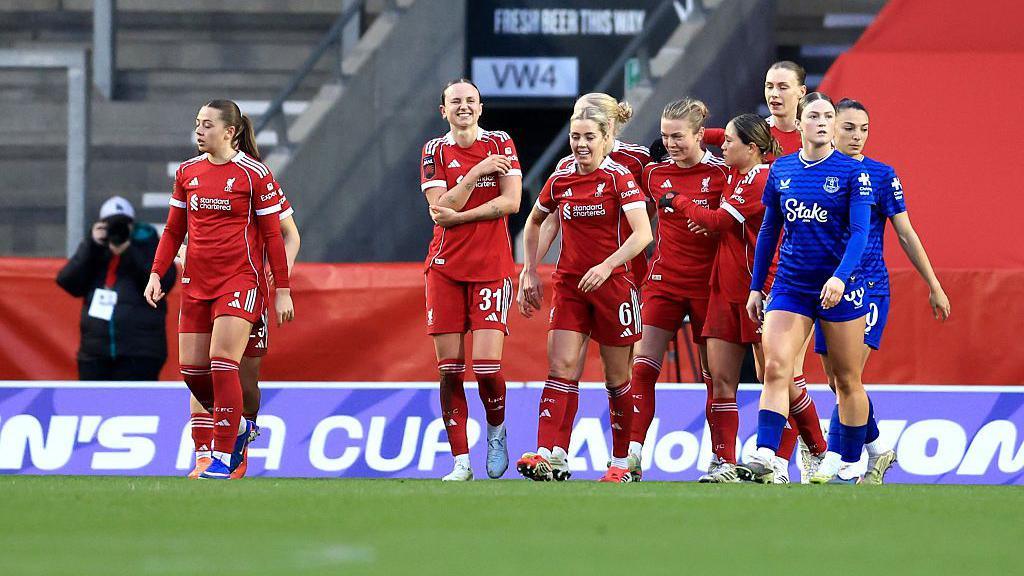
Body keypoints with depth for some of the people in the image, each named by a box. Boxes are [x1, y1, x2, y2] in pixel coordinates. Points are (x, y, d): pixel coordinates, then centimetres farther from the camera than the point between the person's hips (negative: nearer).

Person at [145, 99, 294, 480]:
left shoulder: (254, 174, -6)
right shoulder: (187, 172, 10)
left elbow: (272, 236, -4)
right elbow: (174, 230, 17)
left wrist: (282, 291, -5)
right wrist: (156, 274, 7)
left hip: (241, 280, -6)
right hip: (196, 283, 6)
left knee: (222, 363, -16)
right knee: (191, 370, 2)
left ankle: (222, 456, -9)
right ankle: (239, 428, 26)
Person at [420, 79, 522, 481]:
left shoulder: (500, 144, 4)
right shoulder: (435, 151, 6)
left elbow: (511, 201, -6)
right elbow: (441, 210, -5)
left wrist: (460, 215, -11)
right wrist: (477, 172, -14)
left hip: (492, 266, -1)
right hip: (446, 267, 1)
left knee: (487, 366, -12)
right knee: (450, 369, -3)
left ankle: (496, 429, 17)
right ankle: (461, 461, 3)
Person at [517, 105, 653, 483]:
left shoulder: (619, 177, -8)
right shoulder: (560, 180, 6)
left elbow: (642, 233, -19)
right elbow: (534, 223, 24)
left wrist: (607, 267, -29)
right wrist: (530, 273, 17)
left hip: (612, 284, -4)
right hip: (569, 285, 4)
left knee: (616, 376, 4)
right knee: (561, 366, -11)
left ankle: (622, 462, 15)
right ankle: (550, 458, -20)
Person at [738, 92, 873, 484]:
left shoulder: (852, 172, -6)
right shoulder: (781, 170, 6)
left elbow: (859, 232, -13)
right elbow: (769, 231, 14)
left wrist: (841, 276, -28)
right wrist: (756, 286, 13)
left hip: (840, 286, -3)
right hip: (790, 286, 3)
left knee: (847, 379, 5)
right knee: (775, 367, -13)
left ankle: (849, 463, 18)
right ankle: (764, 460, -22)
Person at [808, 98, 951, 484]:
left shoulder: (881, 176, -2)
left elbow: (906, 234, 3)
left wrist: (934, 287, 5)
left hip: (869, 288, -4)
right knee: (836, 381, 8)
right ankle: (877, 451, 27)